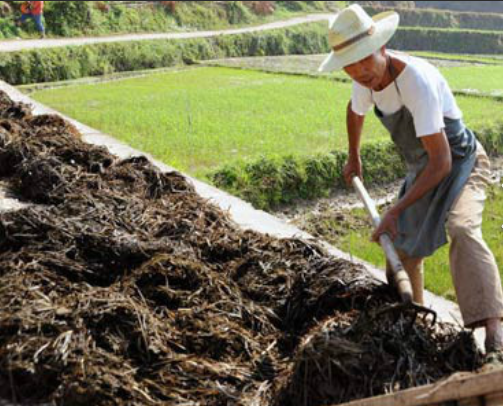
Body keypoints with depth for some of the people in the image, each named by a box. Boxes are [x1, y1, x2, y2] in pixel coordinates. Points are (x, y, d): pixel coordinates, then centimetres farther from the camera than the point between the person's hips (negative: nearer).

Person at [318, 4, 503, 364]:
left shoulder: (417, 81, -34)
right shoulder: (367, 80, -9)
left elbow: (442, 162, -34)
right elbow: (356, 111, 18)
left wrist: (397, 210, -32)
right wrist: (353, 158, 30)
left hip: (462, 165, -8)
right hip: (422, 171, 8)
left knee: (461, 230, -36)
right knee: (403, 245, 19)